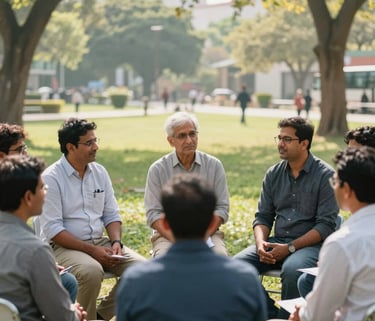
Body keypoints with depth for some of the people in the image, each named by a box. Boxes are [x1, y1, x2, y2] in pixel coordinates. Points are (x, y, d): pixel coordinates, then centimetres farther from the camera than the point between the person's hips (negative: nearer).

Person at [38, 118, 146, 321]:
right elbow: (52, 229, -15)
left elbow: (112, 215, 13)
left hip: (99, 242, 6)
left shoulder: (99, 172, 8)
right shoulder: (51, 178, -10)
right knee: (92, 271, -36)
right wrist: (91, 250, -20)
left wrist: (116, 241, -7)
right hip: (63, 246, -6)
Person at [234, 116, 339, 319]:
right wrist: (261, 243, -9)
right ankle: (270, 313, -4)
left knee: (292, 269, -37)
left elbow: (326, 225, -11)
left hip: (310, 244, -5)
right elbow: (263, 216, 12)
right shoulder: (273, 174, 10)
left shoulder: (325, 175, -7)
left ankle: (285, 317, -14)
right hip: (276, 242, 5)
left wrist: (290, 248, -18)